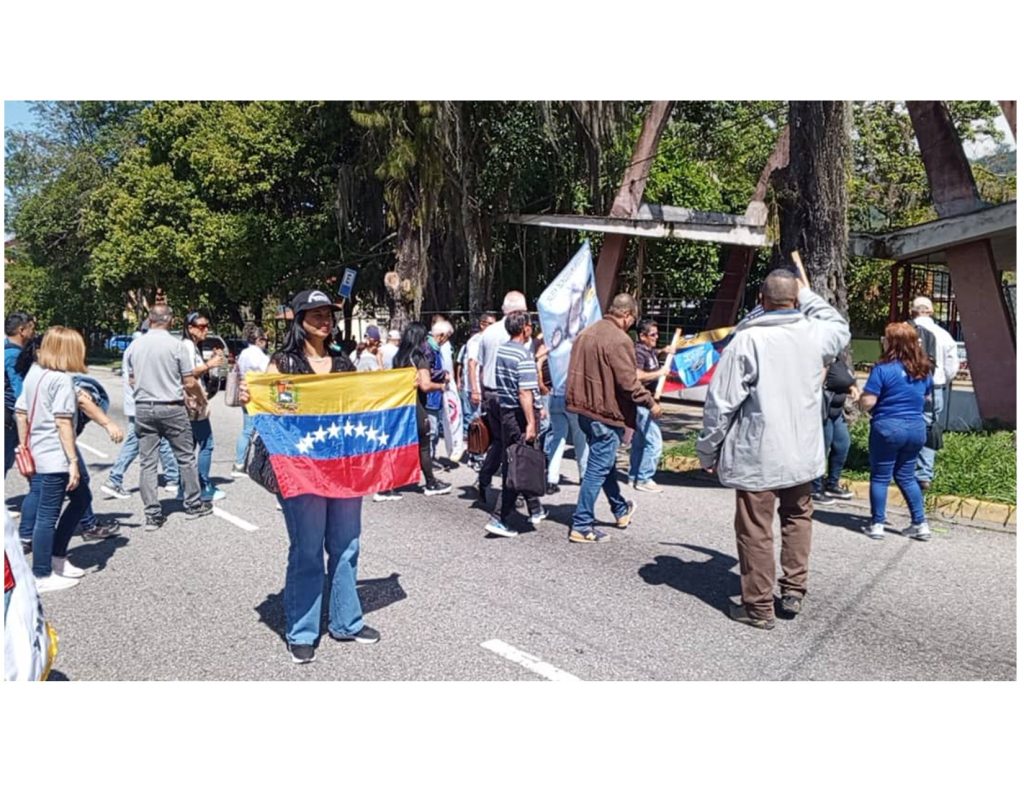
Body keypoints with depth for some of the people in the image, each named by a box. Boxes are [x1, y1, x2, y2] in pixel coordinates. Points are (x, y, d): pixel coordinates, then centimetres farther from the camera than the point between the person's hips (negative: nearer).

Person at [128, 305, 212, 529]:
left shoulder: (136, 345, 3)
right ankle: (193, 505, 19)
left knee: (147, 462, 6)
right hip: (171, 408, -4)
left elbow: (132, 380, 12)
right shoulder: (176, 345, -10)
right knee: (186, 458, 10)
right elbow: (190, 383, -9)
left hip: (143, 408, 4)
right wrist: (202, 396, 10)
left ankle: (152, 515, 7)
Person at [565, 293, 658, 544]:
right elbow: (629, 383, -21)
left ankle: (621, 510, 40)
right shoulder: (619, 340, -19)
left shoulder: (586, 333, 9)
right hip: (606, 412, -9)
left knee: (604, 462, 22)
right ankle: (581, 526, 4)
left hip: (584, 408, 9)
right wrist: (651, 403, -8)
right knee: (598, 468, -1)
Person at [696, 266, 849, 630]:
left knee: (756, 530, 4)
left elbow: (720, 403, -13)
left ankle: (758, 607, 14)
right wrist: (809, 295, 27)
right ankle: (794, 590, 28)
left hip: (757, 455, -5)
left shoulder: (746, 340, -13)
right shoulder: (815, 333, -1)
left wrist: (708, 451, -2)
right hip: (802, 451, 5)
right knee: (797, 517, 24)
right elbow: (841, 327, 27)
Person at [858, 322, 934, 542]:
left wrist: (861, 395, 4)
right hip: (917, 429, 6)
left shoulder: (883, 369, -15)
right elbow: (927, 398, 20)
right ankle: (920, 524, 18)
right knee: (906, 476, 17)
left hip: (888, 427, -6)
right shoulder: (923, 370, 6)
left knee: (880, 477, 6)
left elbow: (867, 402, -16)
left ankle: (877, 525, 11)